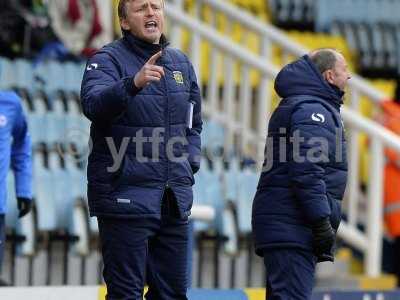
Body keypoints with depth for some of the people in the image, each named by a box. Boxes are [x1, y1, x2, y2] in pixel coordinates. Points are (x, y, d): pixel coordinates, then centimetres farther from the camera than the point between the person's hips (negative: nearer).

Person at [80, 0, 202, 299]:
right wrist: (134, 83, -46)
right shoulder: (108, 59, -8)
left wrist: (190, 164, 9)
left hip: (175, 198, 6)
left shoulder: (180, 62, 13)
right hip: (126, 197, -6)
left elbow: (194, 123, 25)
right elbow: (94, 104, -29)